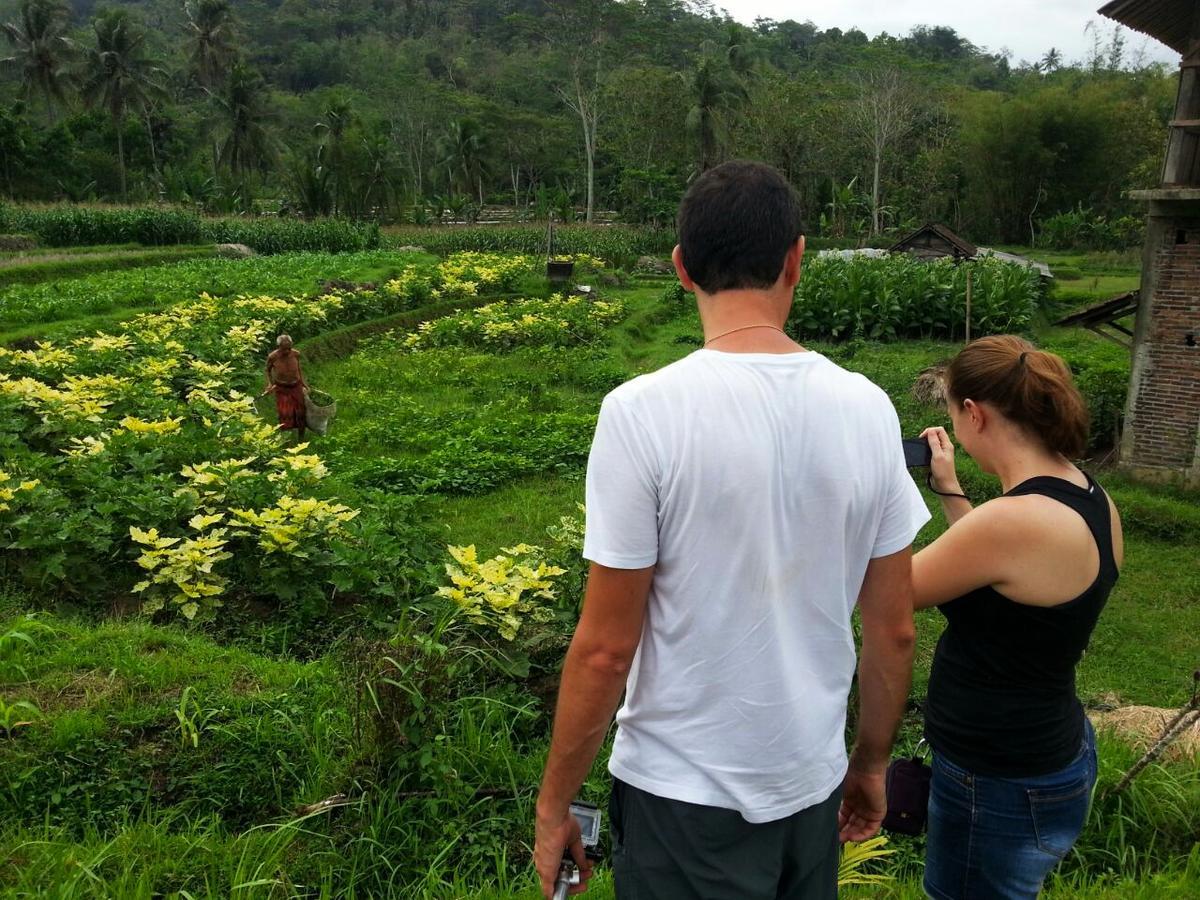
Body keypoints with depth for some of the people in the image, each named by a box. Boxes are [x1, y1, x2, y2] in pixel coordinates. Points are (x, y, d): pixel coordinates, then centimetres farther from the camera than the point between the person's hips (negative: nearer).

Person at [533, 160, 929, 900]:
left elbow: (605, 649, -16)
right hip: (812, 784, 4)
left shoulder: (645, 412, -20)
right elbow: (894, 632, 0)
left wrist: (554, 805, -2)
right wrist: (872, 763, 16)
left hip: (684, 796, -4)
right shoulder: (868, 410, -7)